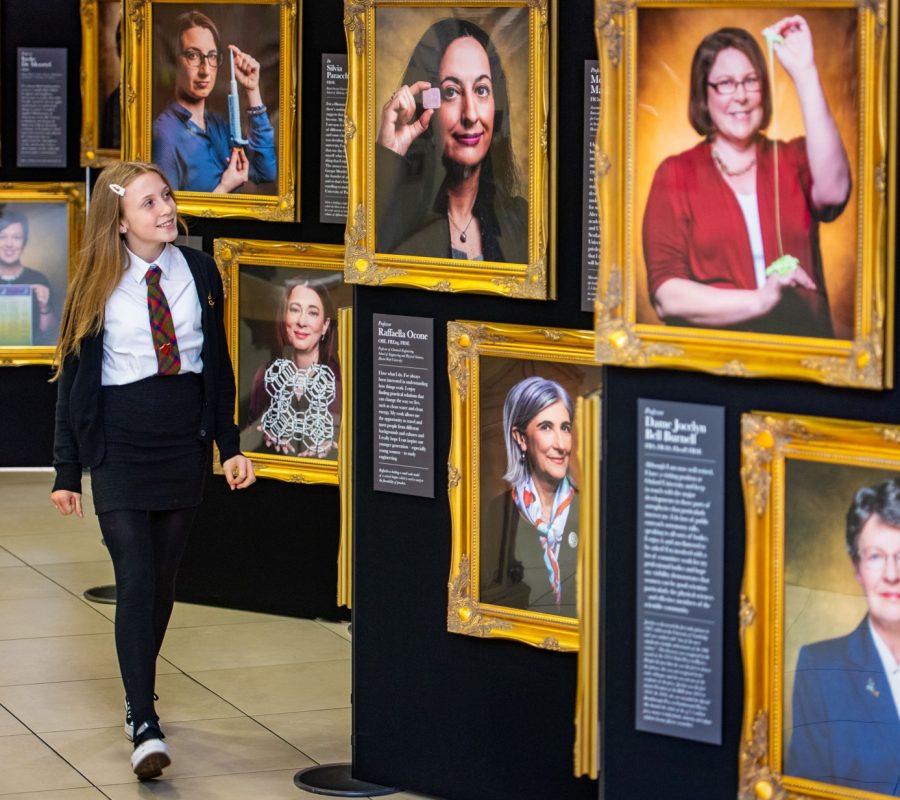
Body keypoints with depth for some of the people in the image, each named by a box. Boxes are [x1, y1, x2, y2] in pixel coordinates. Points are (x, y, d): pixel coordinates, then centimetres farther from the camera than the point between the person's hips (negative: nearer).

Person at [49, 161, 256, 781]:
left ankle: (141, 693, 31)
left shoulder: (200, 271, 4)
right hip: (120, 445, -3)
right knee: (135, 580, -11)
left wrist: (230, 445, 5)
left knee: (164, 577, 11)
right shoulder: (98, 286, -4)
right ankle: (144, 729, -12)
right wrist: (67, 470, -3)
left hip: (186, 441, 3)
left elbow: (219, 364, 10)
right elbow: (73, 378, 0)